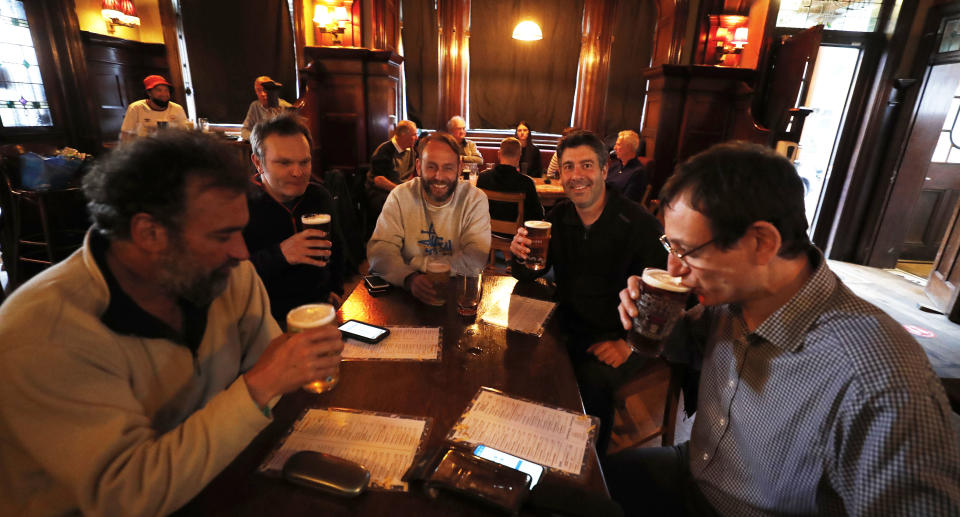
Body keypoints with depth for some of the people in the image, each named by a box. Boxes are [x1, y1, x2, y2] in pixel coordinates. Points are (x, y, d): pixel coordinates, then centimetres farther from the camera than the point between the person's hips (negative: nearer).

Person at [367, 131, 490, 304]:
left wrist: (417, 263, -15)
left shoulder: (475, 199, -6)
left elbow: (476, 259, -15)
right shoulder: (399, 197, -3)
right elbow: (380, 251, -12)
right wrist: (410, 278, -32)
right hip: (406, 291, 1)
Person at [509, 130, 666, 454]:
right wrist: (520, 255, -17)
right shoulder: (559, 217, 3)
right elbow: (528, 276, 6)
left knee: (593, 379, -29)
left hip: (617, 336, -5)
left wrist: (630, 342, -23)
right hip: (569, 327, 5)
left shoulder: (640, 225, -14)